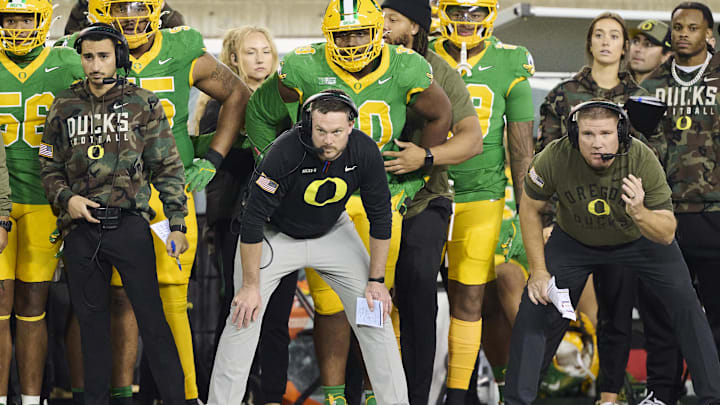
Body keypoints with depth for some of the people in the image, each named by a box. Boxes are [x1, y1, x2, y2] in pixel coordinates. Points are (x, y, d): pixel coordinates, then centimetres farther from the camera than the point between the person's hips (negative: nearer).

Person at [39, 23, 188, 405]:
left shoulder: (144, 105, 3)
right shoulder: (63, 108, 10)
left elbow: (167, 169, 3)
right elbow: (50, 168, 15)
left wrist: (177, 225, -2)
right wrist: (66, 198, -5)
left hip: (129, 224, -3)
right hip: (81, 228, 3)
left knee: (152, 318, -4)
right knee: (91, 322, 9)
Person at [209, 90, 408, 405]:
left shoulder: (365, 151, -23)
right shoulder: (286, 152, -34)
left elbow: (380, 218, -9)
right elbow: (253, 219, -27)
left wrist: (376, 281, -9)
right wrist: (250, 285, -22)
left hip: (332, 232, 3)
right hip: (275, 234, -3)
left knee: (375, 312, -3)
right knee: (244, 316, -13)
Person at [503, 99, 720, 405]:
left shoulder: (643, 160, -33)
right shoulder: (554, 158, -30)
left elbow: (667, 234, -29)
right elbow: (530, 209, -11)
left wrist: (638, 213, -49)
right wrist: (538, 270, -11)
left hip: (640, 239, -1)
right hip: (574, 240, 1)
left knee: (685, 305, -13)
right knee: (535, 308, -8)